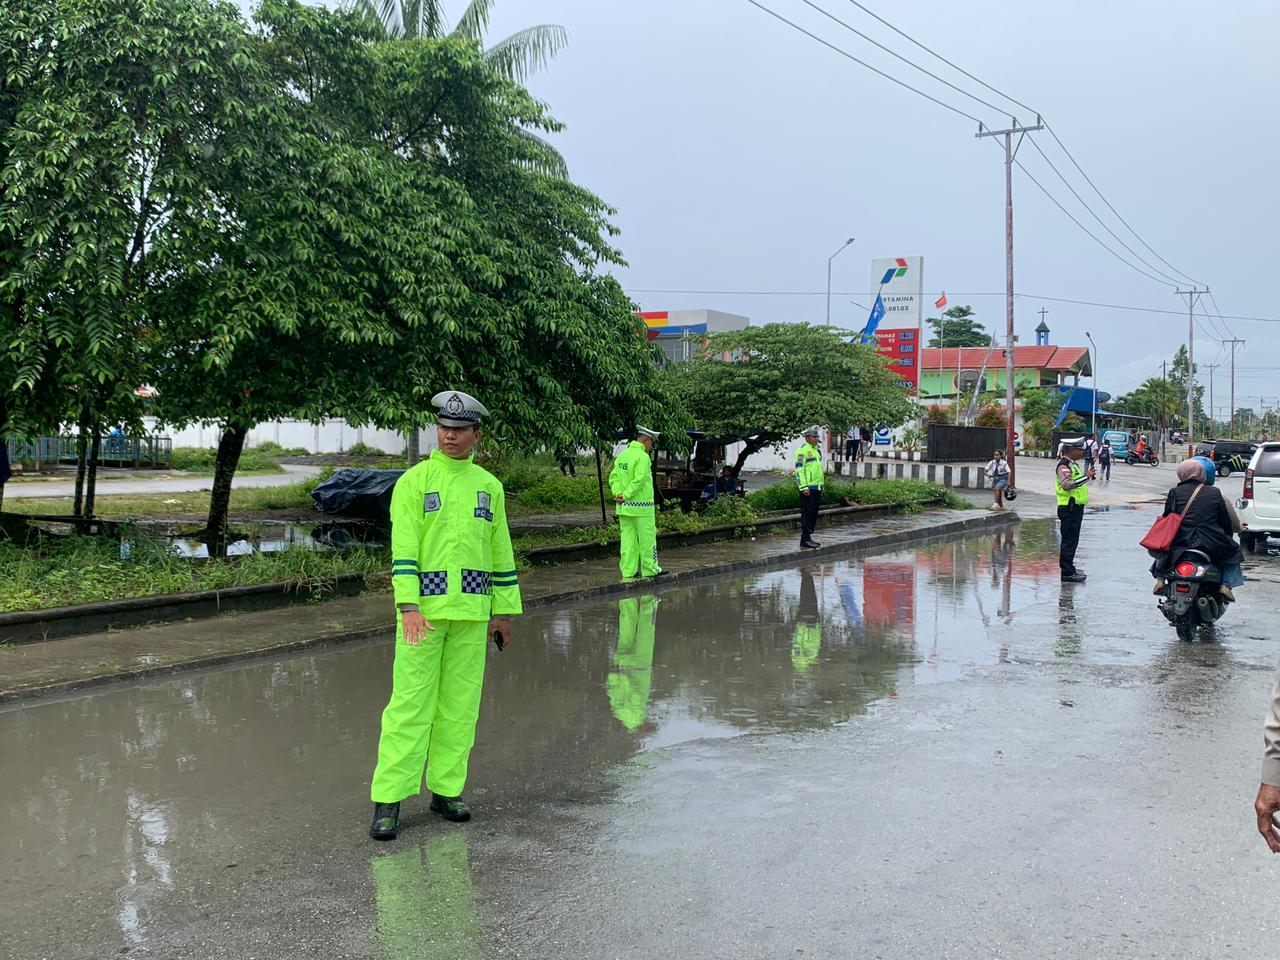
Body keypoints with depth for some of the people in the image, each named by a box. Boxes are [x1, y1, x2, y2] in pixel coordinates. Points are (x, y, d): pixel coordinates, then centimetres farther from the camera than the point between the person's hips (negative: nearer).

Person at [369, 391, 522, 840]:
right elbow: (403, 547, -9)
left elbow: (501, 551, 15)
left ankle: (446, 789, 19)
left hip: (472, 609, 4)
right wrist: (408, 606, -19)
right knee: (410, 701, -5)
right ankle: (388, 799, 1)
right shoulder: (414, 481, -1)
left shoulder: (489, 485, 12)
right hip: (424, 604, -4)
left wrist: (505, 611, 13)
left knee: (460, 701, 8)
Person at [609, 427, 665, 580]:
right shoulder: (643, 457, -14)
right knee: (647, 538, 3)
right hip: (641, 506, -7)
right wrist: (626, 495, -14)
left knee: (628, 538, 9)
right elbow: (639, 480, -22)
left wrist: (617, 493, -4)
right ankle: (649, 569, 10)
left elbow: (613, 477, 7)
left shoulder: (622, 455, 11)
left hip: (624, 506, 7)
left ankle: (628, 570, 10)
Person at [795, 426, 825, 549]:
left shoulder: (817, 450, 20)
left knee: (814, 513, 11)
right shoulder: (803, 450, -9)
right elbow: (799, 470, -16)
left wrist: (822, 486, 24)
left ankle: (808, 537, 18)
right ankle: (805, 540, -9)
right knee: (807, 513, -9)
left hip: (817, 487, 9)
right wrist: (803, 487, -22)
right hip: (808, 488, -9)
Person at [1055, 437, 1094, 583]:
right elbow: (1067, 484, -31)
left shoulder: (1073, 464, 18)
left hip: (1075, 507, 11)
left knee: (1072, 540, 17)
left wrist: (1088, 477, 16)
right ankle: (1067, 573, -7)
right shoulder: (1064, 466, -15)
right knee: (1069, 540, -8)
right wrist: (1086, 477, -30)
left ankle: (1069, 568, 26)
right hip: (1069, 508, -11)